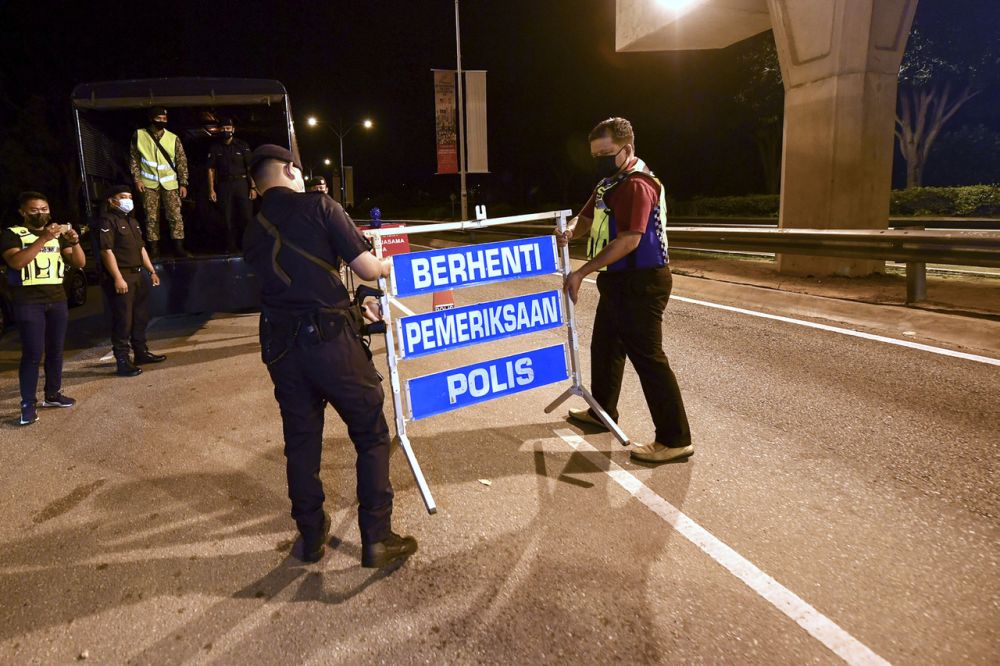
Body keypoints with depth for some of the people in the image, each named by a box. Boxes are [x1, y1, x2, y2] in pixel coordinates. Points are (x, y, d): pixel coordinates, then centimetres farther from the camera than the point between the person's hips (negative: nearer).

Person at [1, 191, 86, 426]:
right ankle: (28, 404, -5)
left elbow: (80, 263, 8)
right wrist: (43, 239, -26)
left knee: (55, 350, 8)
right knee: (33, 353, -9)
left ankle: (52, 394, 20)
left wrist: (74, 242, -11)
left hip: (57, 300, 5)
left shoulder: (57, 235, 15)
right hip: (28, 302, -5)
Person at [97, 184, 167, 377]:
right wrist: (118, 278, -22)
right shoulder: (107, 221, -10)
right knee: (123, 320, -6)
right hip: (121, 277, -9)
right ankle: (122, 361, -1)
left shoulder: (132, 221, 19)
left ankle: (141, 352, 28)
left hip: (139, 275, 9)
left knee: (141, 317, 16)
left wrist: (151, 271, 18)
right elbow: (107, 251, -17)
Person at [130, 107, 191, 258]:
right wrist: (137, 179, -2)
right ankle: (154, 248, 8)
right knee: (151, 217, 3)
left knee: (175, 215, -5)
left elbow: (182, 161, 3)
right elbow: (133, 158, 6)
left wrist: (183, 183, -2)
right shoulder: (139, 135, 2)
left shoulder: (173, 138, 2)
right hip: (149, 183, 0)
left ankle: (179, 247, 0)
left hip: (170, 183, 0)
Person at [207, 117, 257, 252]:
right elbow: (211, 170, 8)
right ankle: (232, 247, 7)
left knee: (246, 216, -9)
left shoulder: (242, 145, 6)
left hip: (241, 183, -1)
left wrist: (253, 187, -6)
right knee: (228, 219, 2)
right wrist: (211, 190, 0)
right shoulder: (215, 148, 9)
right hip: (224, 185, 2)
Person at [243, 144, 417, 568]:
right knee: (371, 436, 8)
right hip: (331, 339, -5)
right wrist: (388, 265, 16)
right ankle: (377, 540, 11)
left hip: (282, 347, 6)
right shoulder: (318, 206, -3)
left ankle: (311, 536, 30)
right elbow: (366, 268, -8)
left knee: (301, 441, 17)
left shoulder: (252, 234, 14)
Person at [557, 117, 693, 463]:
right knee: (605, 346, 20)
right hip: (619, 280, 10)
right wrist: (570, 232, -10)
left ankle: (675, 439, 0)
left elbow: (629, 241, -26)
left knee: (647, 356, -8)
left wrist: (581, 272, -24)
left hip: (641, 283, -10)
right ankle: (601, 410, 39)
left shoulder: (638, 185, -19)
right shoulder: (607, 183, 14)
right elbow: (586, 217, 15)